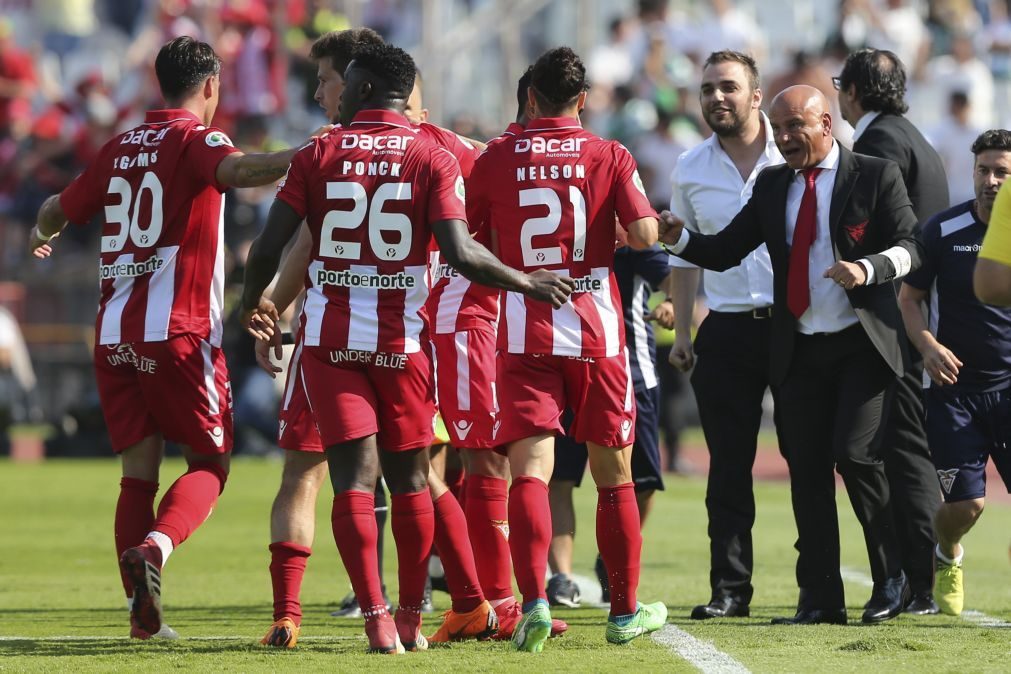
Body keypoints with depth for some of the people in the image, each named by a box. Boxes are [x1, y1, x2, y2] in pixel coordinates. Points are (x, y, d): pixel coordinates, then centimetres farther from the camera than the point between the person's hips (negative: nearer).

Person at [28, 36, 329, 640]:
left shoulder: (120, 148, 14)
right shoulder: (196, 139, -3)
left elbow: (60, 209, 28)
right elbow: (235, 170, -27)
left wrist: (41, 235, 51)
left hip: (115, 335, 5)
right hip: (179, 333, -5)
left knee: (138, 472, 9)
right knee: (210, 463, 5)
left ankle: (143, 612, 3)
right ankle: (155, 546, -21)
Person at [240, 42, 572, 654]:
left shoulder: (318, 156, 1)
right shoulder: (432, 159, -2)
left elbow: (269, 248, -1)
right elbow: (461, 252, -13)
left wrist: (253, 304, 19)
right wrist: (528, 283, 1)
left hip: (329, 336, 0)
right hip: (403, 339, 0)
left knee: (354, 477, -3)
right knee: (410, 478, 13)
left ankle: (377, 619, -14)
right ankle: (411, 619, 19)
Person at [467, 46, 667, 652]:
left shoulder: (495, 160, 3)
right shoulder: (610, 157, 0)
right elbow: (644, 234, -10)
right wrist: (617, 234, 12)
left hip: (525, 333, 0)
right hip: (596, 329, 0)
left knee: (530, 470, -6)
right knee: (614, 474, 12)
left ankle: (534, 602, -25)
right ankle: (626, 611, 21)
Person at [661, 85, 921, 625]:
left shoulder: (875, 177, -1)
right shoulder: (772, 186, 11)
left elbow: (909, 246, -5)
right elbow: (724, 252, 9)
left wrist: (870, 268, -25)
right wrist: (678, 237, -10)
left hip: (863, 343, -5)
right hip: (799, 349, 5)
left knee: (854, 453, -15)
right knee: (807, 468, 2)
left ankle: (891, 580, 2)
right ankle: (820, 598, 7)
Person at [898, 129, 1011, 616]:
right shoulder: (943, 230, -5)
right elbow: (909, 297, 4)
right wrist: (928, 345, -13)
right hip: (955, 386, -1)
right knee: (964, 503, -7)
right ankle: (947, 557, 28)